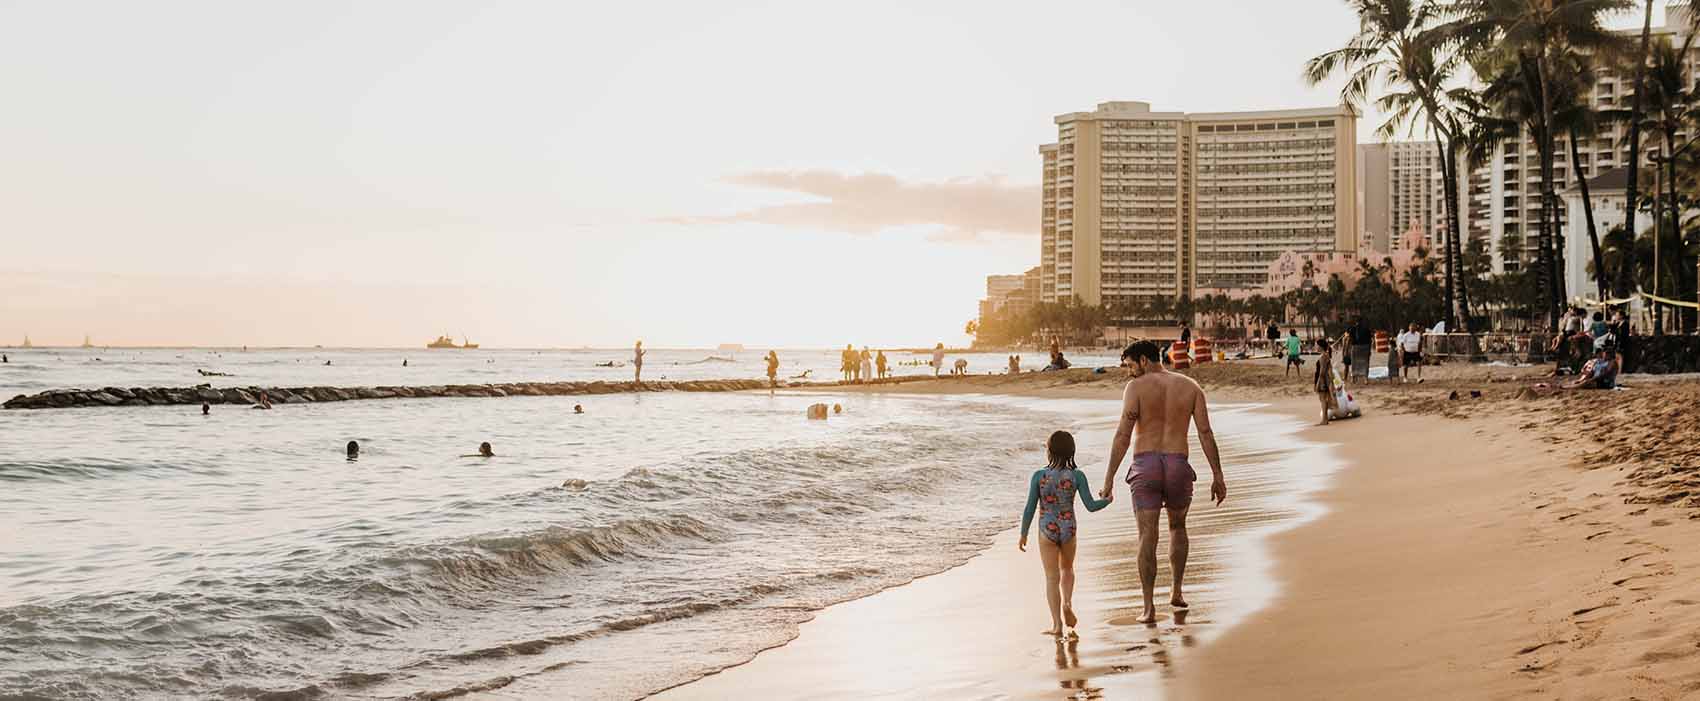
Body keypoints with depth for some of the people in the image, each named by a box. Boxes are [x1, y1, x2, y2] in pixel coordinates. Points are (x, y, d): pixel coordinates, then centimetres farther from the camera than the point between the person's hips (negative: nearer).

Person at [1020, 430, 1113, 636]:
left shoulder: (1038, 476, -12)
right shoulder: (1076, 476, -9)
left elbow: (1030, 508, -9)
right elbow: (1090, 506, -7)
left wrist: (1023, 534, 3)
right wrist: (1108, 500, 13)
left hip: (1047, 531, -1)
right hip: (1069, 530, 1)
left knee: (1052, 577, 7)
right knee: (1067, 569, 26)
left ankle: (1057, 624, 4)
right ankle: (1067, 603, 3)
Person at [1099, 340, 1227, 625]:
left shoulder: (1136, 387, -3)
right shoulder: (1191, 386, 7)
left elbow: (1123, 435, -11)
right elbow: (1206, 433, 2)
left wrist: (1109, 478, -11)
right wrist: (1217, 477, 4)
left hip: (1145, 466, -3)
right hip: (1178, 467, 3)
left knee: (1148, 537, -2)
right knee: (1177, 527, 26)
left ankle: (1149, 607, -7)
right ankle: (1176, 592, 28)